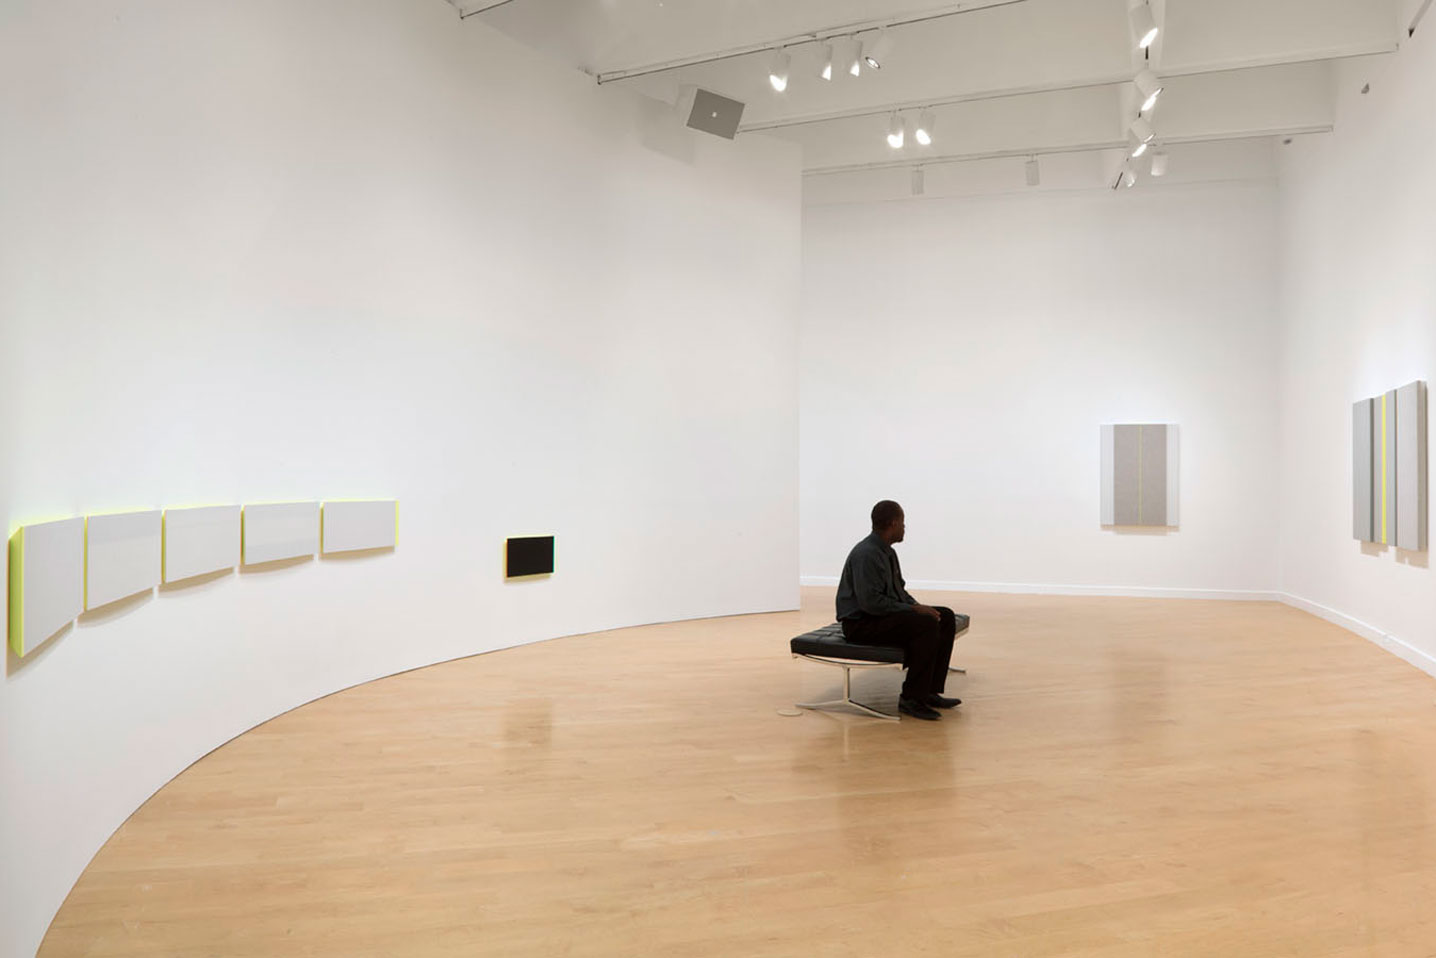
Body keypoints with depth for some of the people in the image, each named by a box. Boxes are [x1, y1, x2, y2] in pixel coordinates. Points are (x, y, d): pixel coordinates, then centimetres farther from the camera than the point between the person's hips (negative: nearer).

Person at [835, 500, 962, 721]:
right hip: (861, 624, -10)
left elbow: (898, 589, 20)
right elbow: (870, 601, -27)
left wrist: (918, 606, 0)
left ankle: (931, 691, 0)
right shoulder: (866, 554, -21)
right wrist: (912, 609, -21)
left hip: (885, 614, 10)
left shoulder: (887, 552, 10)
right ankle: (911, 698, -18)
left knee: (946, 617, 0)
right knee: (927, 625, -27)